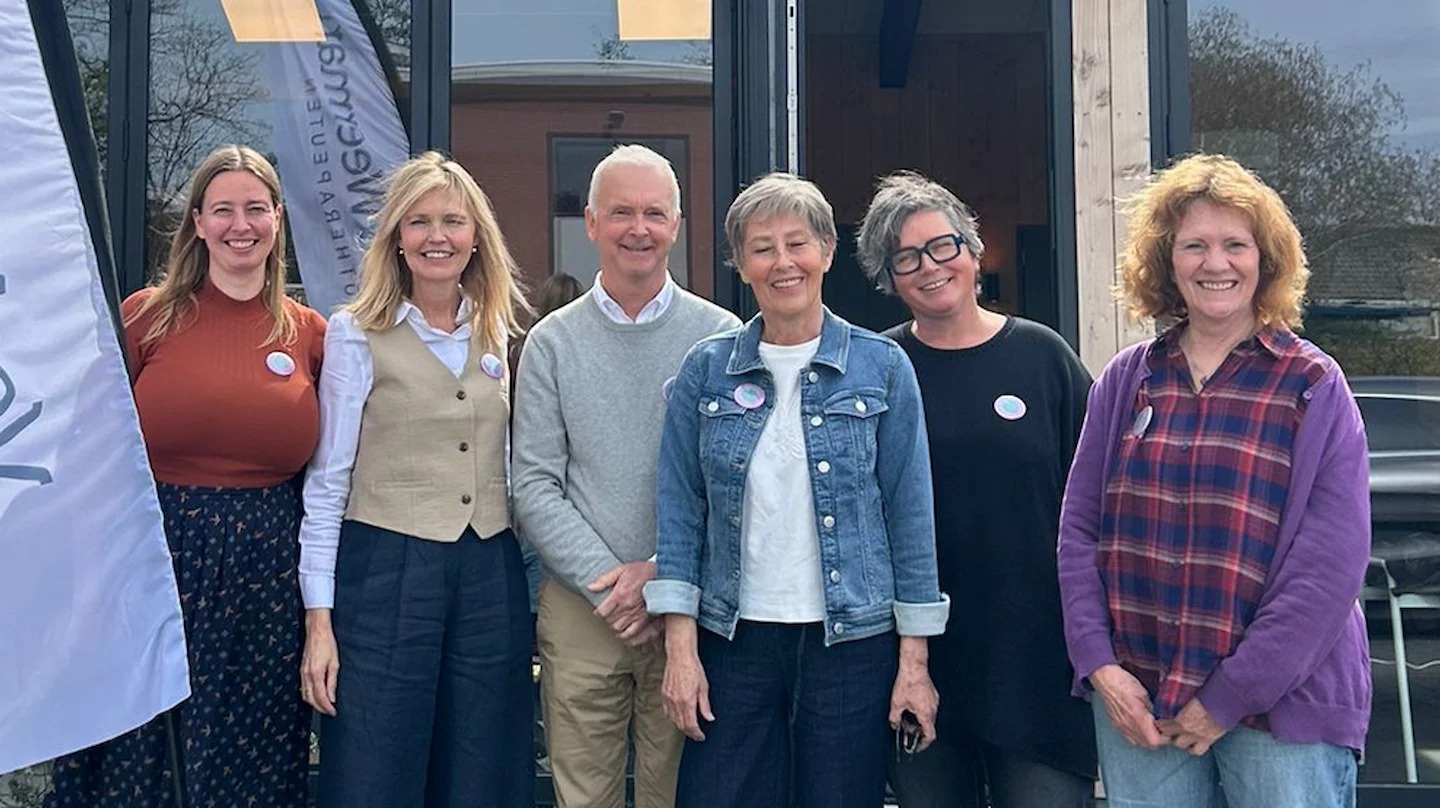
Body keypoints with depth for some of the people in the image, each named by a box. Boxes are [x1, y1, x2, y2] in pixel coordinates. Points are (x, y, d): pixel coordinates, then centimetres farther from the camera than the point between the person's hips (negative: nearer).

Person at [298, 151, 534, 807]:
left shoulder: (501, 333, 9)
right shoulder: (357, 334, -3)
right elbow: (327, 481, -3)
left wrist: (535, 581, 11)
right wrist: (319, 616, -8)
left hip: (491, 575, 4)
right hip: (386, 573, -4)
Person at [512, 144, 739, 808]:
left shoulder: (721, 338, 1)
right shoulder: (552, 343, 4)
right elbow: (534, 486, 0)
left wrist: (663, 575, -12)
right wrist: (607, 583, -10)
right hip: (579, 607, 1)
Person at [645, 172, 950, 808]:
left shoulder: (882, 367, 0)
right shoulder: (706, 370, 3)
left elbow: (910, 515, 0)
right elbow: (679, 510, 2)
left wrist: (914, 659, -2)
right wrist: (681, 648, -4)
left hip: (853, 641, -1)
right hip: (734, 639, 1)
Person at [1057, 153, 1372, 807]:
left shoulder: (1314, 387, -3)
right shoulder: (1126, 379, 6)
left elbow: (1332, 563, -10)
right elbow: (1079, 528, 5)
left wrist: (1232, 696, -13)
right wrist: (1097, 664, -6)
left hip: (1283, 702, -2)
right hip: (1135, 698, 3)